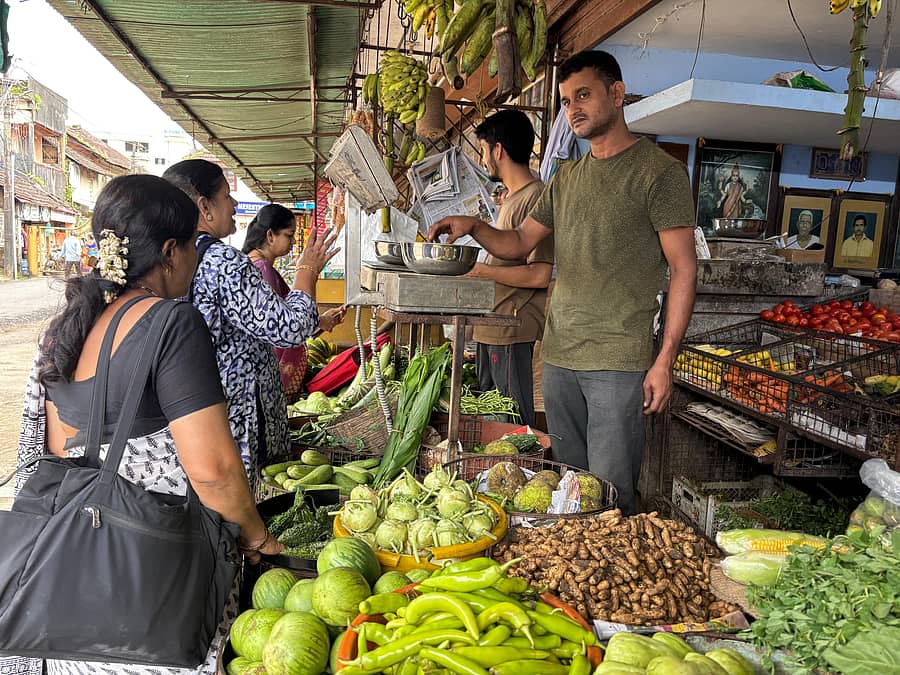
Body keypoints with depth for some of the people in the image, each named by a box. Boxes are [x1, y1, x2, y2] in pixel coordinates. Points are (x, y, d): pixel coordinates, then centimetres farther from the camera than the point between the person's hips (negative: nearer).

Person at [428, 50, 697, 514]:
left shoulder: (659, 171, -4)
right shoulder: (566, 177, 16)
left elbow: (683, 267, -7)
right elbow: (519, 242, 19)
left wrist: (664, 360, -13)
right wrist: (474, 226, -2)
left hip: (618, 359, -6)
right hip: (558, 354, 6)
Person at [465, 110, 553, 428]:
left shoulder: (535, 197, -15)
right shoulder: (511, 197, 17)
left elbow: (540, 275, -21)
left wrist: (480, 270, -17)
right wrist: (473, 265, 13)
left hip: (512, 332, -10)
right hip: (492, 327, 10)